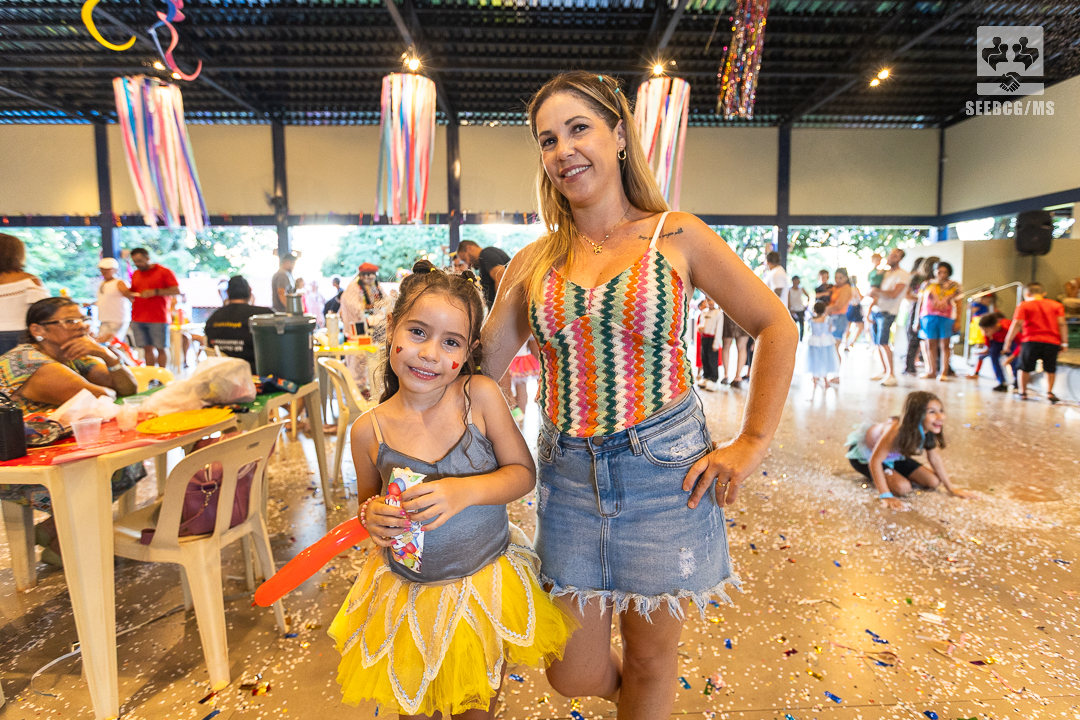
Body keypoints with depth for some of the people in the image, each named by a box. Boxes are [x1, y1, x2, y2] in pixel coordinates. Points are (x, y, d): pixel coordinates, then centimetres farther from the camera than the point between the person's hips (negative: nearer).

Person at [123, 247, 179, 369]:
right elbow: (133, 291, 27)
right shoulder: (135, 274, 18)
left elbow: (176, 290, -8)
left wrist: (155, 292, -16)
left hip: (158, 318, -5)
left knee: (160, 349, -3)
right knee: (147, 348, 4)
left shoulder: (164, 271, 0)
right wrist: (128, 293, 3)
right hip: (138, 319, 5)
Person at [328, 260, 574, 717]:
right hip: (410, 595, 1)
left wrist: (464, 491, -27)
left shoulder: (481, 396, -18)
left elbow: (523, 472, -12)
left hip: (487, 586, 0)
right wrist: (372, 516, -17)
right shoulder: (369, 430, -13)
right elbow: (368, 498, 5)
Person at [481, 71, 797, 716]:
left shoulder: (676, 236, -3)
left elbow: (777, 329, 0)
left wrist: (751, 443, -6)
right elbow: (482, 368, 4)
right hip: (569, 476, 3)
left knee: (650, 663, 15)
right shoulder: (535, 263, 4)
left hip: (665, 469, -2)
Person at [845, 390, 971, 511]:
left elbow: (934, 458, -1)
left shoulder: (929, 431, -19)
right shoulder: (896, 430, -41)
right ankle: (874, 479, 3)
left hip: (893, 456, 7)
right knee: (902, 487, -26)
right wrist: (886, 496, -38)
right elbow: (875, 460, -37)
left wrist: (951, 488, 4)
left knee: (933, 482, 1)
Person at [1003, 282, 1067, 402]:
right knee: (1050, 369, 15)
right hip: (1052, 342, 3)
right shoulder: (1057, 305, 14)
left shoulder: (1024, 306, 4)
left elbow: (1017, 324, -7)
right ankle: (1049, 392, 5)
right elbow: (1061, 323, 5)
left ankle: (1023, 392, 15)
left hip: (1031, 340, -2)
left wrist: (1008, 340, -4)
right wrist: (1064, 342, 5)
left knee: (1025, 368, 10)